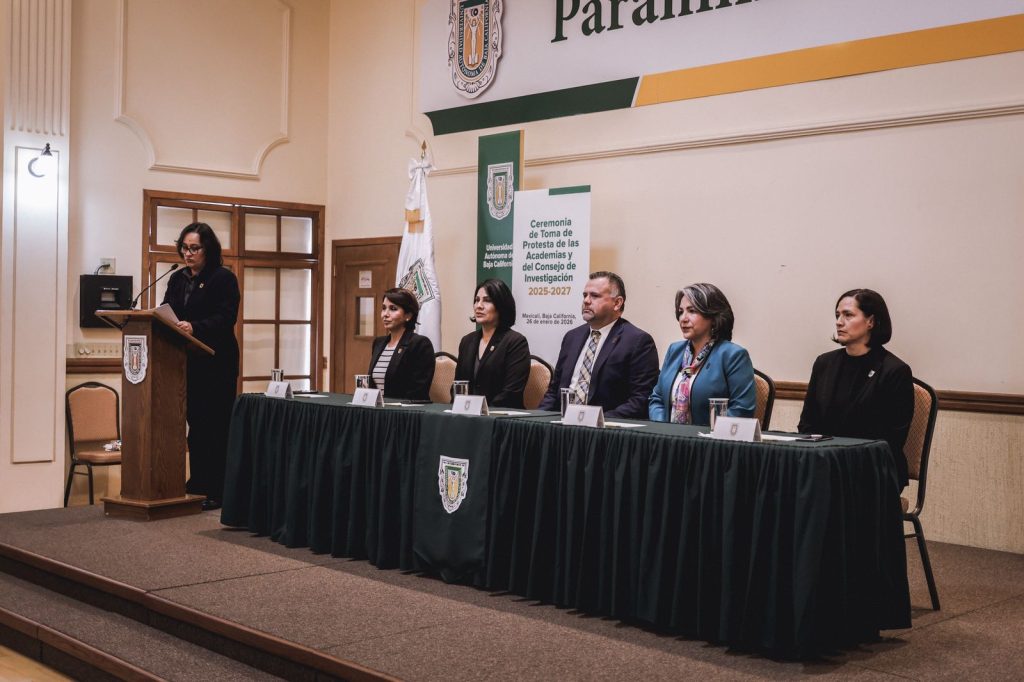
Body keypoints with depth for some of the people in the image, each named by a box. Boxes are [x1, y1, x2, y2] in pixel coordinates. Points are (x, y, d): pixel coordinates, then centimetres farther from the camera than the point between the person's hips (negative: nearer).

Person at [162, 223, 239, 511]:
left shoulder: (223, 278, -6)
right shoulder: (177, 279, 15)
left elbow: (225, 319, -17)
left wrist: (194, 327, -32)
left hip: (216, 363, -6)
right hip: (187, 361, 6)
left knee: (215, 425, -3)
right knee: (195, 423, 12)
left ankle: (217, 490, 0)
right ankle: (197, 484, 20)